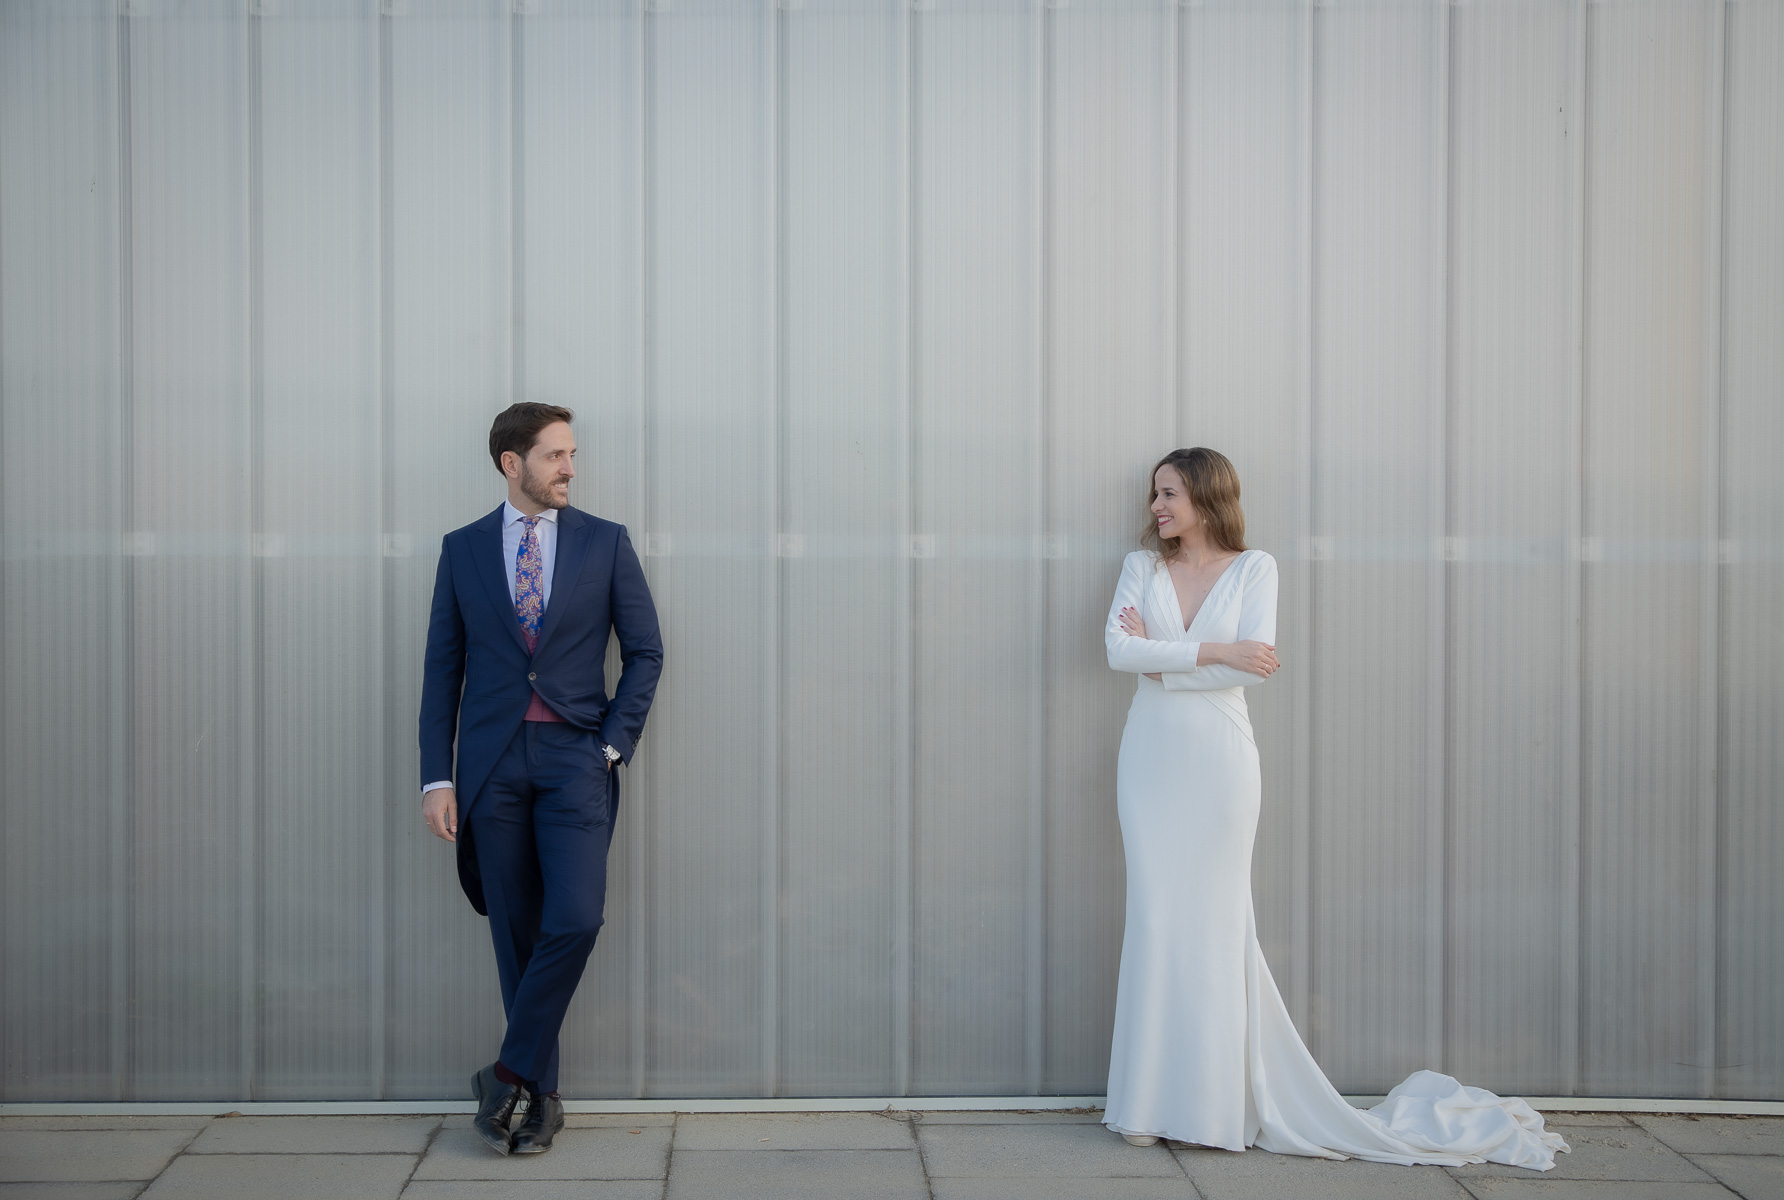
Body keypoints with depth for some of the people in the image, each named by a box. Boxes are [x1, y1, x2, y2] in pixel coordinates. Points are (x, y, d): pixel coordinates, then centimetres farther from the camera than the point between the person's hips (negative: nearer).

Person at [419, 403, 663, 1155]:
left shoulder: (605, 543, 5)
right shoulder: (463, 549, 7)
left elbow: (644, 650, 7)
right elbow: (443, 668, 6)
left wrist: (614, 743, -3)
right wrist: (436, 777, 0)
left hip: (574, 757, -1)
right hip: (493, 762, 1)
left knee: (574, 919, -15)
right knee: (516, 933, 5)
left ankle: (511, 1072, 1)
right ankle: (541, 1094, 15)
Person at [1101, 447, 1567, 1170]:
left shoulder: (1253, 567, 1)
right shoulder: (1142, 566, 9)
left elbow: (1256, 663, -12)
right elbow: (1119, 649, -7)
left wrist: (1160, 660, -10)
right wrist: (1212, 652, -15)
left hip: (1219, 763, -2)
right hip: (1151, 759, 3)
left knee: (1214, 922, -1)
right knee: (1155, 920, 0)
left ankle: (1216, 1103, 7)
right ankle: (1150, 1104, 6)